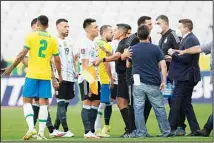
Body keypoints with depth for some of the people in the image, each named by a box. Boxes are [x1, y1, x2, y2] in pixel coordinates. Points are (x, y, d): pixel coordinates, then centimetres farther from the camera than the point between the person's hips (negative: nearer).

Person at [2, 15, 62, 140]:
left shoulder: (31, 36, -2)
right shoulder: (53, 40, 6)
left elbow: (22, 55, -7)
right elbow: (57, 60, 6)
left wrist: (11, 68, 1)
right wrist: (59, 75, 20)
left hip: (32, 74, -2)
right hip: (46, 75, 2)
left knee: (27, 101, 5)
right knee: (44, 103, 3)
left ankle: (31, 127, -14)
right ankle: (41, 133, -1)